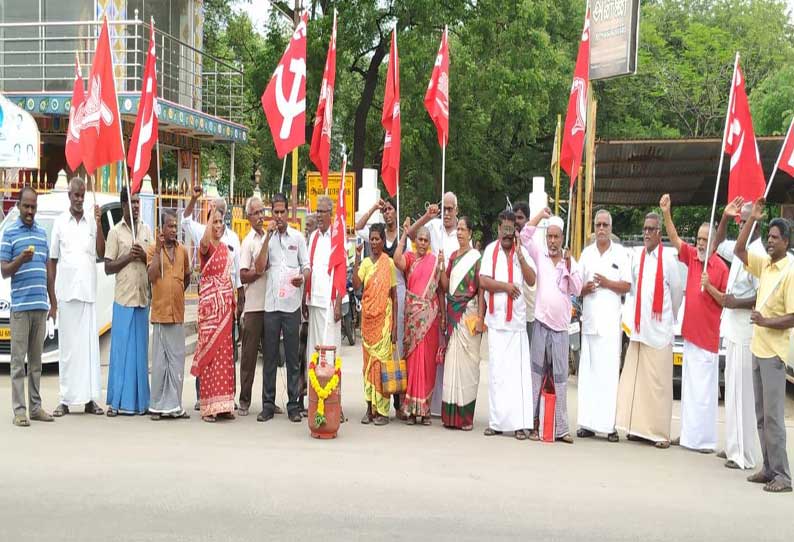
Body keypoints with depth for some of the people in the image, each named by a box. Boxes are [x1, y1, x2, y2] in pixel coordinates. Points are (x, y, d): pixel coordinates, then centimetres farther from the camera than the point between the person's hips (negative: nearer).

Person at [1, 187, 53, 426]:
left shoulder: (42, 232, 15)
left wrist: (50, 300, 17)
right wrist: (20, 260, -22)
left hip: (41, 305, 5)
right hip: (20, 306, -5)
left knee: (36, 360, 10)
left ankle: (35, 406, 15)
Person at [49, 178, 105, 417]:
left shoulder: (92, 223, 11)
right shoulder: (59, 222, 5)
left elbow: (101, 253, -1)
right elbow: (51, 262, 4)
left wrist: (99, 224, -10)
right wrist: (52, 300, -1)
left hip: (88, 293, 2)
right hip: (66, 293, -2)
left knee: (90, 345, 2)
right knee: (67, 347, 1)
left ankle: (90, 398, 6)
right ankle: (65, 400, 6)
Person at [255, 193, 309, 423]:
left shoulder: (298, 237, 7)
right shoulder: (266, 238, 9)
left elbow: (307, 266, 7)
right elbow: (259, 268, -3)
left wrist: (302, 278, -16)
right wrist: (268, 237, -6)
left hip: (292, 304, -1)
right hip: (271, 303, 1)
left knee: (293, 356, 2)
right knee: (270, 356, 5)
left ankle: (294, 404, 8)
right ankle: (268, 404, 11)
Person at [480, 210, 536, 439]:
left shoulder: (522, 251, 6)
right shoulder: (490, 250, 4)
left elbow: (531, 280, -4)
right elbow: (483, 281, -3)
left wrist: (520, 255, -11)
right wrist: (505, 285, -13)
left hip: (517, 318, 0)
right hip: (496, 318, 0)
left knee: (518, 369, -2)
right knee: (496, 370, 3)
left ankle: (520, 422, -1)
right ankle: (496, 422, 9)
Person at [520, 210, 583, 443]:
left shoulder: (571, 262, 9)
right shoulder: (540, 255, 6)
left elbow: (577, 290, 1)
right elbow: (525, 235, -4)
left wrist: (569, 266, -9)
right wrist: (542, 214, -6)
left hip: (560, 327, 1)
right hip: (541, 322, -1)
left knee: (561, 377, 2)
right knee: (536, 373, -1)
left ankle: (561, 428, 4)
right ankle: (532, 422, 2)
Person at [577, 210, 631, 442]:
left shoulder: (621, 253, 6)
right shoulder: (586, 253, 15)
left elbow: (627, 286, 2)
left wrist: (607, 283, -13)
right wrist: (585, 288, -5)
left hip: (611, 321, -3)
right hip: (590, 320, 3)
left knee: (609, 371, -7)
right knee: (588, 371, 1)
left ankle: (609, 424, -7)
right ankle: (587, 423, 3)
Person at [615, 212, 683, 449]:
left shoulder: (668, 259, -6)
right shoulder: (637, 258, 10)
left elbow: (677, 292, 1)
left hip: (659, 329, -5)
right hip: (638, 328, 5)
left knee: (658, 382, -3)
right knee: (635, 380, 6)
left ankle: (660, 433, 2)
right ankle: (639, 427, 14)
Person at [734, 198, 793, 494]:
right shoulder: (764, 264, 9)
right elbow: (739, 250, 12)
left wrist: (765, 321, -25)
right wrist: (752, 218, 4)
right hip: (757, 349, 8)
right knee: (761, 415, 11)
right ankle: (768, 468, 19)